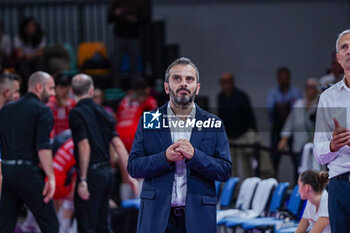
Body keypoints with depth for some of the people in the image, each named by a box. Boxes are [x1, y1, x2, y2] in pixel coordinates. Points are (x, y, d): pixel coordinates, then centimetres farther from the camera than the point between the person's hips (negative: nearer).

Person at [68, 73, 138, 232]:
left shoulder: (76, 114, -9)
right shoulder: (102, 112, 12)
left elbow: (84, 147, -18)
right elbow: (118, 145, 7)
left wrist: (82, 180, -17)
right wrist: (129, 175, 8)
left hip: (91, 172, -7)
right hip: (106, 171, 7)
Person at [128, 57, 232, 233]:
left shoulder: (213, 124, 8)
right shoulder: (149, 121, 8)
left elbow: (225, 171, 1)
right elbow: (133, 167, 3)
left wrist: (194, 155, -14)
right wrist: (165, 158, -13)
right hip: (156, 216, 0)